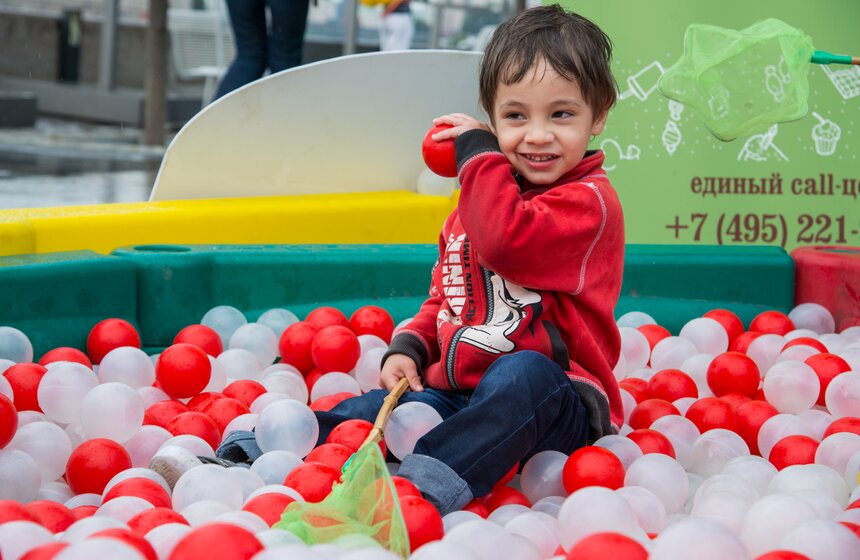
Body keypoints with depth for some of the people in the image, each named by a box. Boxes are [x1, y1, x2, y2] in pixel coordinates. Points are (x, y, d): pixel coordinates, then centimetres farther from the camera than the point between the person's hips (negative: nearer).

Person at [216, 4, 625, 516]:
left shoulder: (590, 202, -8)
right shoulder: (473, 205, 19)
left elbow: (506, 241, -26)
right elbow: (445, 298, 27)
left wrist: (478, 151, -13)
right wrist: (407, 348, 6)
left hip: (553, 400, -7)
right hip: (455, 394, 7)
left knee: (521, 373, -39)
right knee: (374, 410, -15)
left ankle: (424, 486, -57)